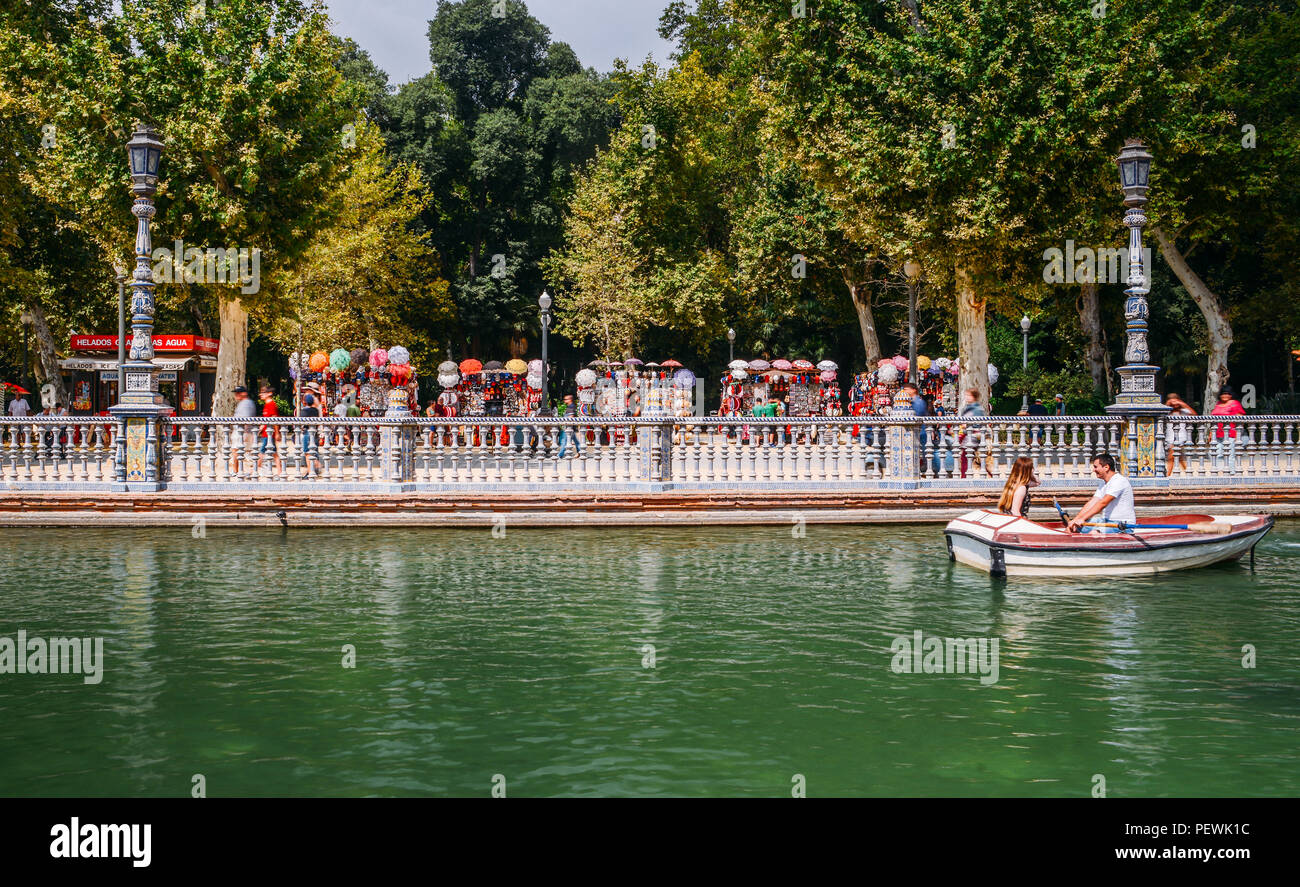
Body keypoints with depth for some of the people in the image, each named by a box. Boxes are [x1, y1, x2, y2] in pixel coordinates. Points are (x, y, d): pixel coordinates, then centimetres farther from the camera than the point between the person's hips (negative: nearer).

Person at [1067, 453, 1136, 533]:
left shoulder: (1119, 481, -16)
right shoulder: (1104, 484, 15)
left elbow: (1103, 503, -25)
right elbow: (1091, 504, 8)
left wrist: (1082, 519, -31)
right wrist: (1075, 520, -3)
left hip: (1122, 524, -9)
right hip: (1106, 521, 9)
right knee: (1075, 527, -2)